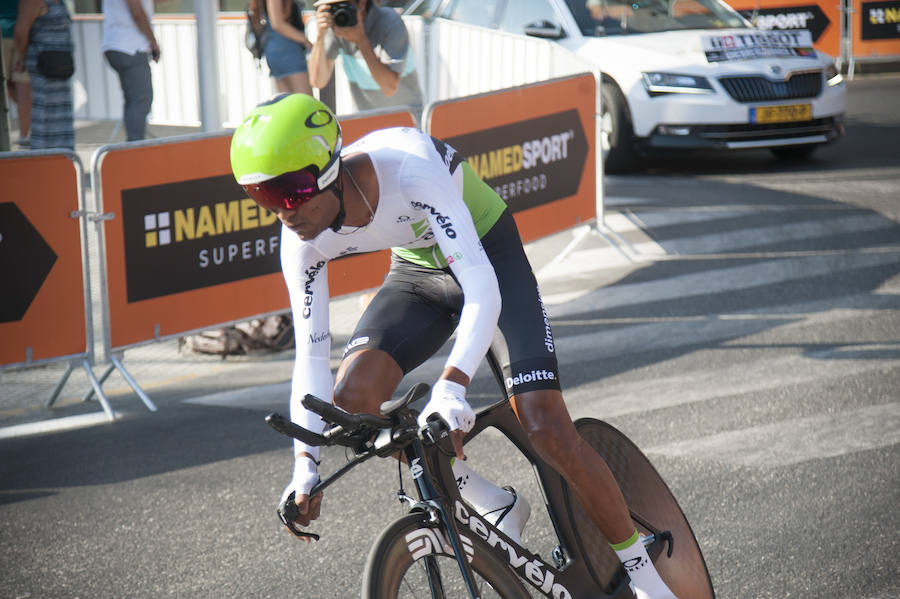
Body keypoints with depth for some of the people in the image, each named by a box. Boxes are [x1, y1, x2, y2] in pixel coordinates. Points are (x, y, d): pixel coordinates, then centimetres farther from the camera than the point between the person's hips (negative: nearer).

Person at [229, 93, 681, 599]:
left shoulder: (411, 169, -37)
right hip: (416, 272, 5)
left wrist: (451, 387, -55)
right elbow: (311, 354, -14)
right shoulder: (303, 239, -20)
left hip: (488, 256, -5)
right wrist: (306, 464, -24)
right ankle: (487, 502, 2)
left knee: (547, 428, -18)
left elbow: (482, 288, -42)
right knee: (353, 398, -20)